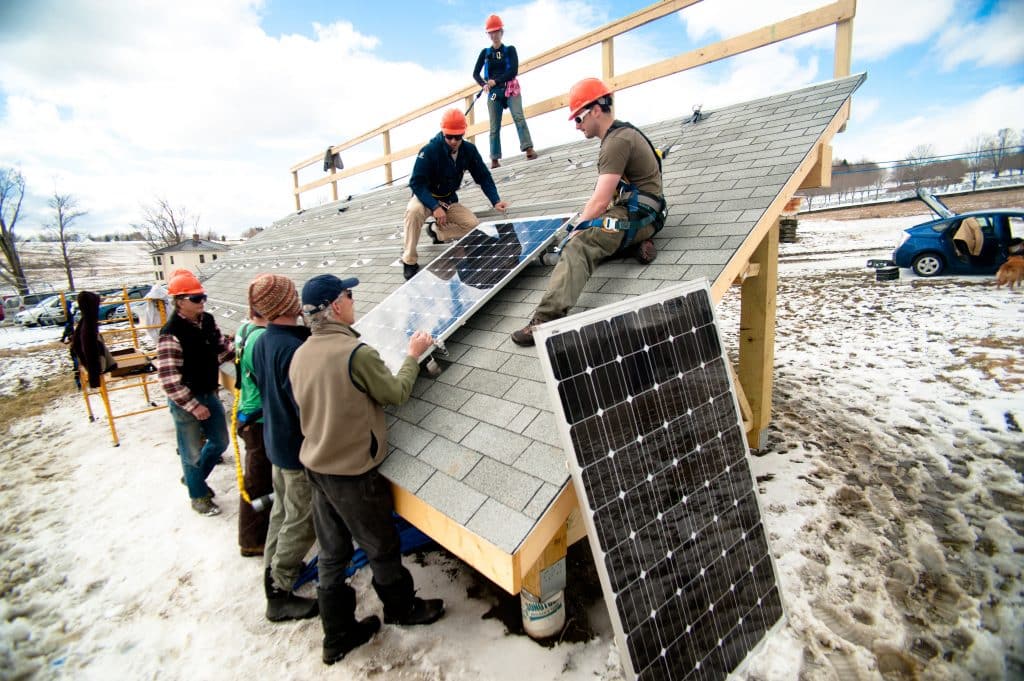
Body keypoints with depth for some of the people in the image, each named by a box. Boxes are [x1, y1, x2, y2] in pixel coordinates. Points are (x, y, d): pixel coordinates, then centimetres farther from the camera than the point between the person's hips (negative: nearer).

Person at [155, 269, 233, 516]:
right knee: (192, 451, 10)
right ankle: (198, 495, 32)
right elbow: (168, 378, -22)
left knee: (220, 441, 19)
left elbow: (222, 348, 10)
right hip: (185, 401, -7)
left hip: (209, 394, 7)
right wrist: (193, 406, -19)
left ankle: (194, 477, 44)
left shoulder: (207, 321, -2)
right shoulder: (171, 334, -23)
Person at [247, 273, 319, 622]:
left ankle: (274, 569, 42)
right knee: (301, 521, 7)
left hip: (275, 439, 9)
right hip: (299, 448, -9)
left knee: (283, 510, 25)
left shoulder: (262, 341, -1)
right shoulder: (293, 348, -29)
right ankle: (279, 593, 21)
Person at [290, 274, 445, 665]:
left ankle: (337, 636, 35)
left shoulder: (300, 355, -1)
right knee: (381, 547, 16)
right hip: (354, 472, -7)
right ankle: (401, 608, 40)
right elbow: (396, 394, -12)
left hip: (317, 467, 7)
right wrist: (413, 357, 3)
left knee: (332, 554, 18)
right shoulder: (357, 352, -24)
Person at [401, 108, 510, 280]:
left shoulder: (469, 150, -10)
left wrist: (495, 201, -19)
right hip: (426, 198, -4)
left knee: (474, 225, -15)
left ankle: (437, 231, 11)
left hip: (449, 201, 5)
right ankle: (409, 260, -21)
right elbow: (417, 183, -26)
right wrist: (435, 207, -39)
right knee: (414, 211, -38)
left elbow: (483, 177, -4)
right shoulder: (429, 151, -24)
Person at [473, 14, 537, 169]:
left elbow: (514, 71, -7)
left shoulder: (510, 50, 6)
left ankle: (529, 149, -29)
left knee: (519, 117, -22)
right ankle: (495, 159, -3)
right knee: (494, 126, -3)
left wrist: (496, 81, -16)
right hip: (493, 92, 2)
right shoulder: (485, 52, 10)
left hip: (510, 89, -2)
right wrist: (484, 85, -14)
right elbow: (475, 73, 6)